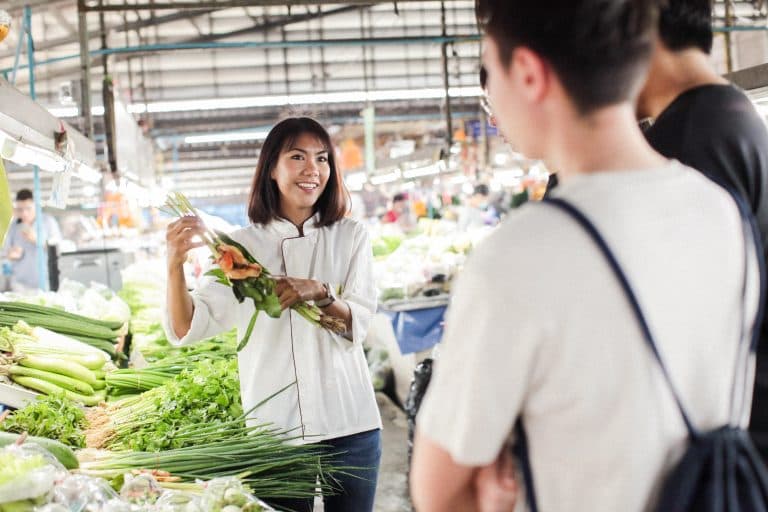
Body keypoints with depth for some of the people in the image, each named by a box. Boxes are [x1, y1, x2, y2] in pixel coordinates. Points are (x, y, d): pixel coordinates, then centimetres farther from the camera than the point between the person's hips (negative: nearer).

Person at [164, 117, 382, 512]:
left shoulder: (350, 237, 4)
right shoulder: (242, 246, 2)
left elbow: (359, 324, -5)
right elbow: (187, 328, -6)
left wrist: (319, 294, -25)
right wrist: (175, 264, -23)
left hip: (348, 425, 1)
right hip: (273, 429, -1)